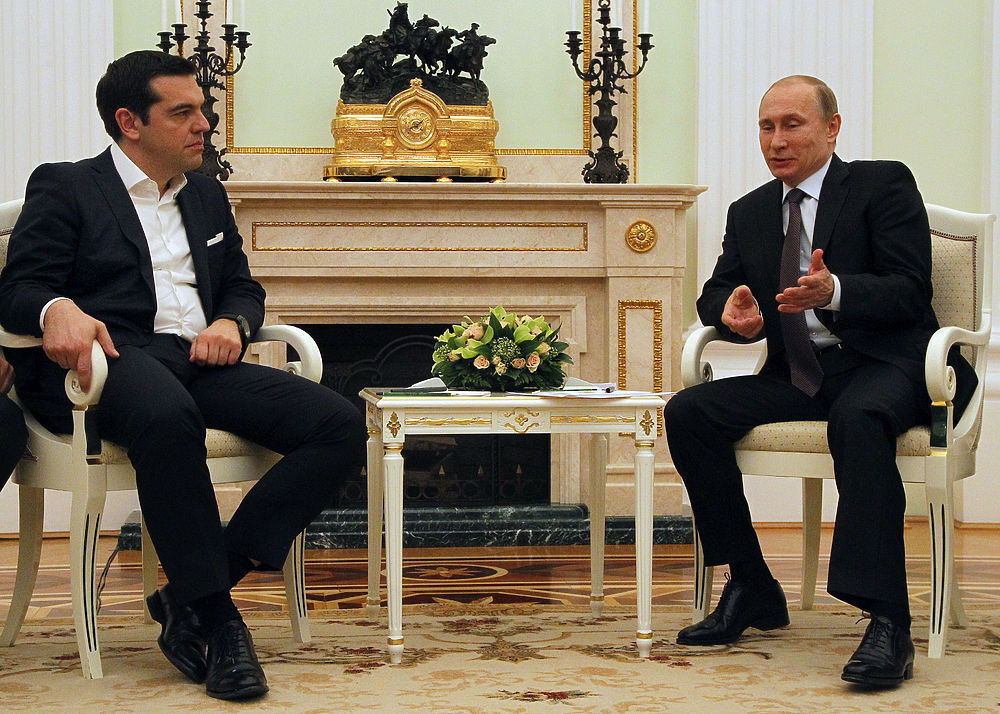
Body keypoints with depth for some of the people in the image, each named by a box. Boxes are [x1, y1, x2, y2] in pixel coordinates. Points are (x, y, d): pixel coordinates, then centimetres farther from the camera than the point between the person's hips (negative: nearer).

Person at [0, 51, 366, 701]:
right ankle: (214, 621, -33)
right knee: (169, 415, -43)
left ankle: (191, 596, -23)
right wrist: (57, 309, -25)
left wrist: (231, 322, 2)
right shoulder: (64, 187, 11)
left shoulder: (208, 196, 28)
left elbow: (244, 286, 28)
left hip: (199, 358, 6)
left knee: (340, 425, -19)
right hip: (108, 356, -6)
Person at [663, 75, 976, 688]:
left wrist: (834, 291, -30)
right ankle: (753, 590, -7)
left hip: (886, 367, -6)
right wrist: (732, 310, -10)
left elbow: (911, 291, -10)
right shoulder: (750, 212, 17)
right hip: (799, 378, 6)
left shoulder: (885, 185, 0)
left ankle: (889, 623, -40)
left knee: (857, 418, -40)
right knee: (688, 412, -17)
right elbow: (715, 293, 16)